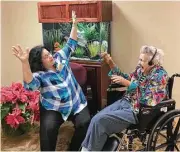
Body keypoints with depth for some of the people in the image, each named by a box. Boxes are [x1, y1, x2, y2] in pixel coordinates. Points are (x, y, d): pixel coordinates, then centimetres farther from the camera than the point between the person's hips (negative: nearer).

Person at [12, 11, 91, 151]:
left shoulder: (60, 58, 1)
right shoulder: (40, 75, -15)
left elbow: (71, 44, 9)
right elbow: (30, 84, -36)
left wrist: (74, 25, 0)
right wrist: (25, 62, -49)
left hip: (77, 103, 4)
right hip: (54, 109, -4)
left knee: (85, 123, -21)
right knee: (48, 128, -31)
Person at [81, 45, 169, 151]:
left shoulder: (160, 76, -13)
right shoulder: (140, 69, 7)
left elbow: (148, 99, -22)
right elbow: (127, 79, 18)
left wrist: (127, 83, -25)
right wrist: (111, 63, 7)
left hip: (137, 111, -7)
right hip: (125, 102, 7)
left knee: (99, 120, -21)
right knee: (96, 119, -13)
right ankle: (85, 148, -5)